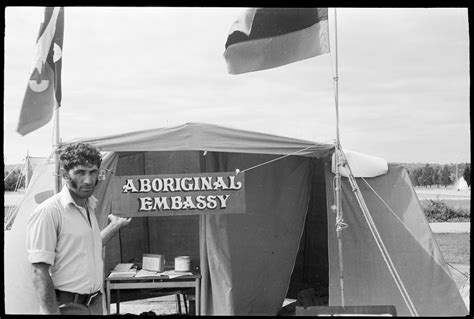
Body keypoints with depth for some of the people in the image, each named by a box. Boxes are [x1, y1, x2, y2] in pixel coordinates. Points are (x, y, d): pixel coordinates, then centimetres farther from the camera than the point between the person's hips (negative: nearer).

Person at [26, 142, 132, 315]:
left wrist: (114, 226, 21)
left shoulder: (89, 207, 9)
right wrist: (52, 312, -23)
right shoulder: (48, 211, -16)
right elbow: (40, 273, -19)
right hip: (67, 307, -7)